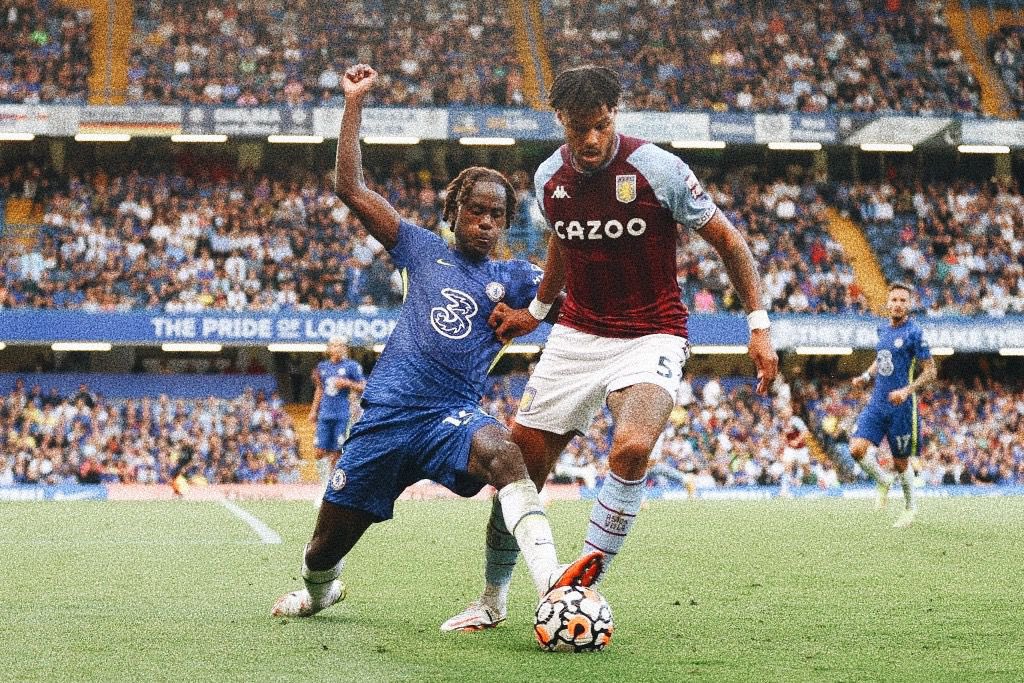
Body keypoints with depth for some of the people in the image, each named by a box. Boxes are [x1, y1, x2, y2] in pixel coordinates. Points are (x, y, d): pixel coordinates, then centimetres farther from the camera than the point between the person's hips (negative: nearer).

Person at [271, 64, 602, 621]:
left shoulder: (512, 278, 13)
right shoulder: (424, 251, 13)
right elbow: (351, 189, 9)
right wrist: (354, 102, 7)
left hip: (453, 416, -1)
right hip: (387, 414, 2)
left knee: (502, 452, -39)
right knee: (326, 548, 7)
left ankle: (551, 584, -55)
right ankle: (317, 593, 45)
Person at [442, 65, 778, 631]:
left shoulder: (657, 169, -15)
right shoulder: (549, 178, 0)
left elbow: (728, 240, -5)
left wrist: (758, 324, -8)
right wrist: (534, 311, 25)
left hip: (650, 336, -4)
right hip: (576, 334, 5)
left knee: (632, 446, -31)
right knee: (520, 463, 1)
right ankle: (493, 599, 19)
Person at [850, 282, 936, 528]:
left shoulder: (914, 332, -9)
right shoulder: (883, 330, 11)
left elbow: (930, 371, -9)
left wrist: (907, 390, -22)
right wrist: (866, 376, 8)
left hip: (901, 406, -5)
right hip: (877, 403, 5)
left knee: (901, 462, 4)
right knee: (857, 448, -13)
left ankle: (911, 506, 27)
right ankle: (882, 482, 14)